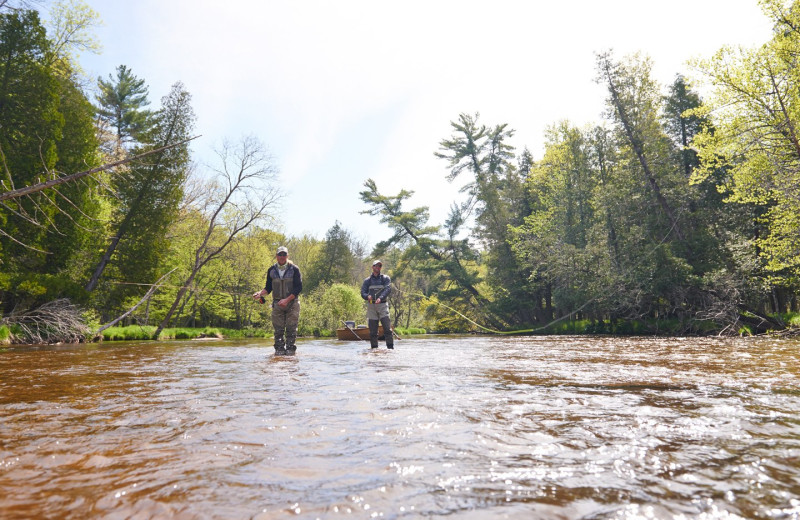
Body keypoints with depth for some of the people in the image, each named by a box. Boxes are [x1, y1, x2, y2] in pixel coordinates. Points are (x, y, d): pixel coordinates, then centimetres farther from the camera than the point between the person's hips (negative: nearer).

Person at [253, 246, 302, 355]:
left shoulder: (294, 269, -2)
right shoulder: (271, 270, 7)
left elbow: (299, 288, -6)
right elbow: (268, 288, 15)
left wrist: (287, 300, -15)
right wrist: (260, 293, -6)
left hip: (292, 303, -2)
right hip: (277, 304, 2)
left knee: (291, 329, -4)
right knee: (278, 329, 1)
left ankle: (290, 349, 2)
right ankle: (279, 350, 7)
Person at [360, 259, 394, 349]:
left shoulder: (386, 278, 9)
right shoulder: (367, 280, 15)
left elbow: (388, 289, -7)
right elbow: (362, 292, 6)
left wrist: (380, 298, -25)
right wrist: (367, 296, -19)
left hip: (383, 305, -2)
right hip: (371, 306, 2)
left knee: (387, 328, -11)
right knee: (373, 331, 3)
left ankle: (391, 348, -9)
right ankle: (374, 349, 10)